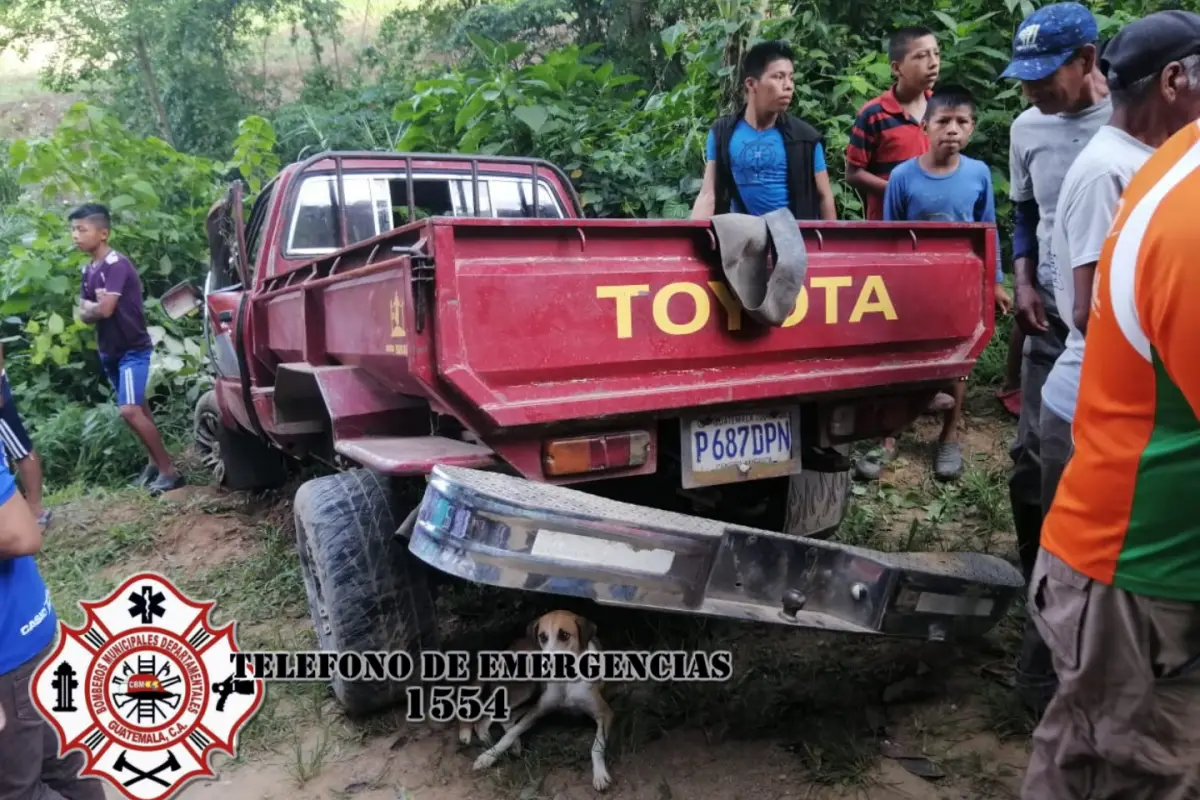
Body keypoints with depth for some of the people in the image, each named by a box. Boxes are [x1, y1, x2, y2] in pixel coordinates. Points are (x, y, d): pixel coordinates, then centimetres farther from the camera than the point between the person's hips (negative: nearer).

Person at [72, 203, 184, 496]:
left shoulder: (116, 264, -17)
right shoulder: (88, 269, 9)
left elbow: (105, 309, -24)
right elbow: (84, 314, 7)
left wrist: (90, 306, -3)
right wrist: (95, 306, -15)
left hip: (133, 349, -9)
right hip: (110, 351, 9)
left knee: (130, 410, -17)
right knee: (138, 409, 15)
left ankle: (169, 469, -10)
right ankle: (155, 461, 26)